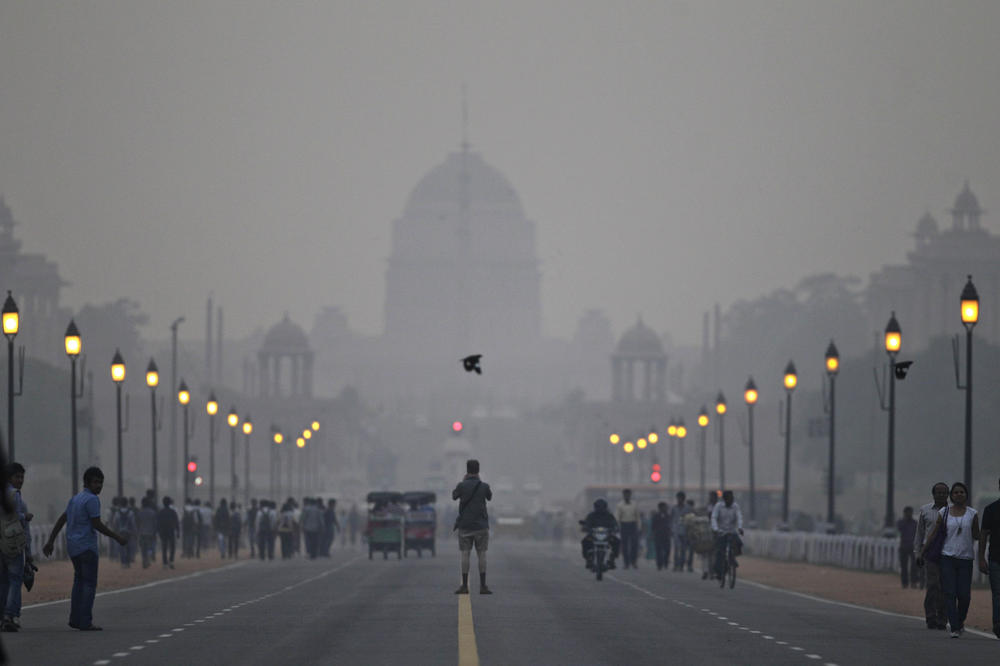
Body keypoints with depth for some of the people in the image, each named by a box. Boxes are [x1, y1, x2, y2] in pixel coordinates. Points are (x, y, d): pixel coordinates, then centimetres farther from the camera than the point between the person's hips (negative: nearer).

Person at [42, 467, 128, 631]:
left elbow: (61, 520, 16)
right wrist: (117, 537, -8)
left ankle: (75, 618, 15)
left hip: (73, 547, 9)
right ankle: (85, 622, -10)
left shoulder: (76, 499, 14)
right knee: (90, 584, -5)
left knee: (80, 581, 18)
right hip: (86, 547, -9)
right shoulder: (92, 500, -13)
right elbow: (97, 525, -16)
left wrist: (50, 542, 18)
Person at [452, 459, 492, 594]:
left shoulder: (462, 485, -7)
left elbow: (454, 496, 12)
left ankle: (464, 586, -2)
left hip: (465, 526, 0)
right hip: (481, 525, 0)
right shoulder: (484, 486, -5)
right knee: (481, 554, 3)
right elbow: (489, 497, 16)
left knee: (465, 554, 1)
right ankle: (483, 586, -1)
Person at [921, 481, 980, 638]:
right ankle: (955, 628, -9)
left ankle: (960, 622, 24)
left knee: (964, 595, -3)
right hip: (948, 557, 0)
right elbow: (933, 534, 10)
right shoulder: (944, 513, 6)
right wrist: (922, 552, 8)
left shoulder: (972, 514, 6)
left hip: (966, 559, 0)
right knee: (950, 594, -9)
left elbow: (976, 535, 14)